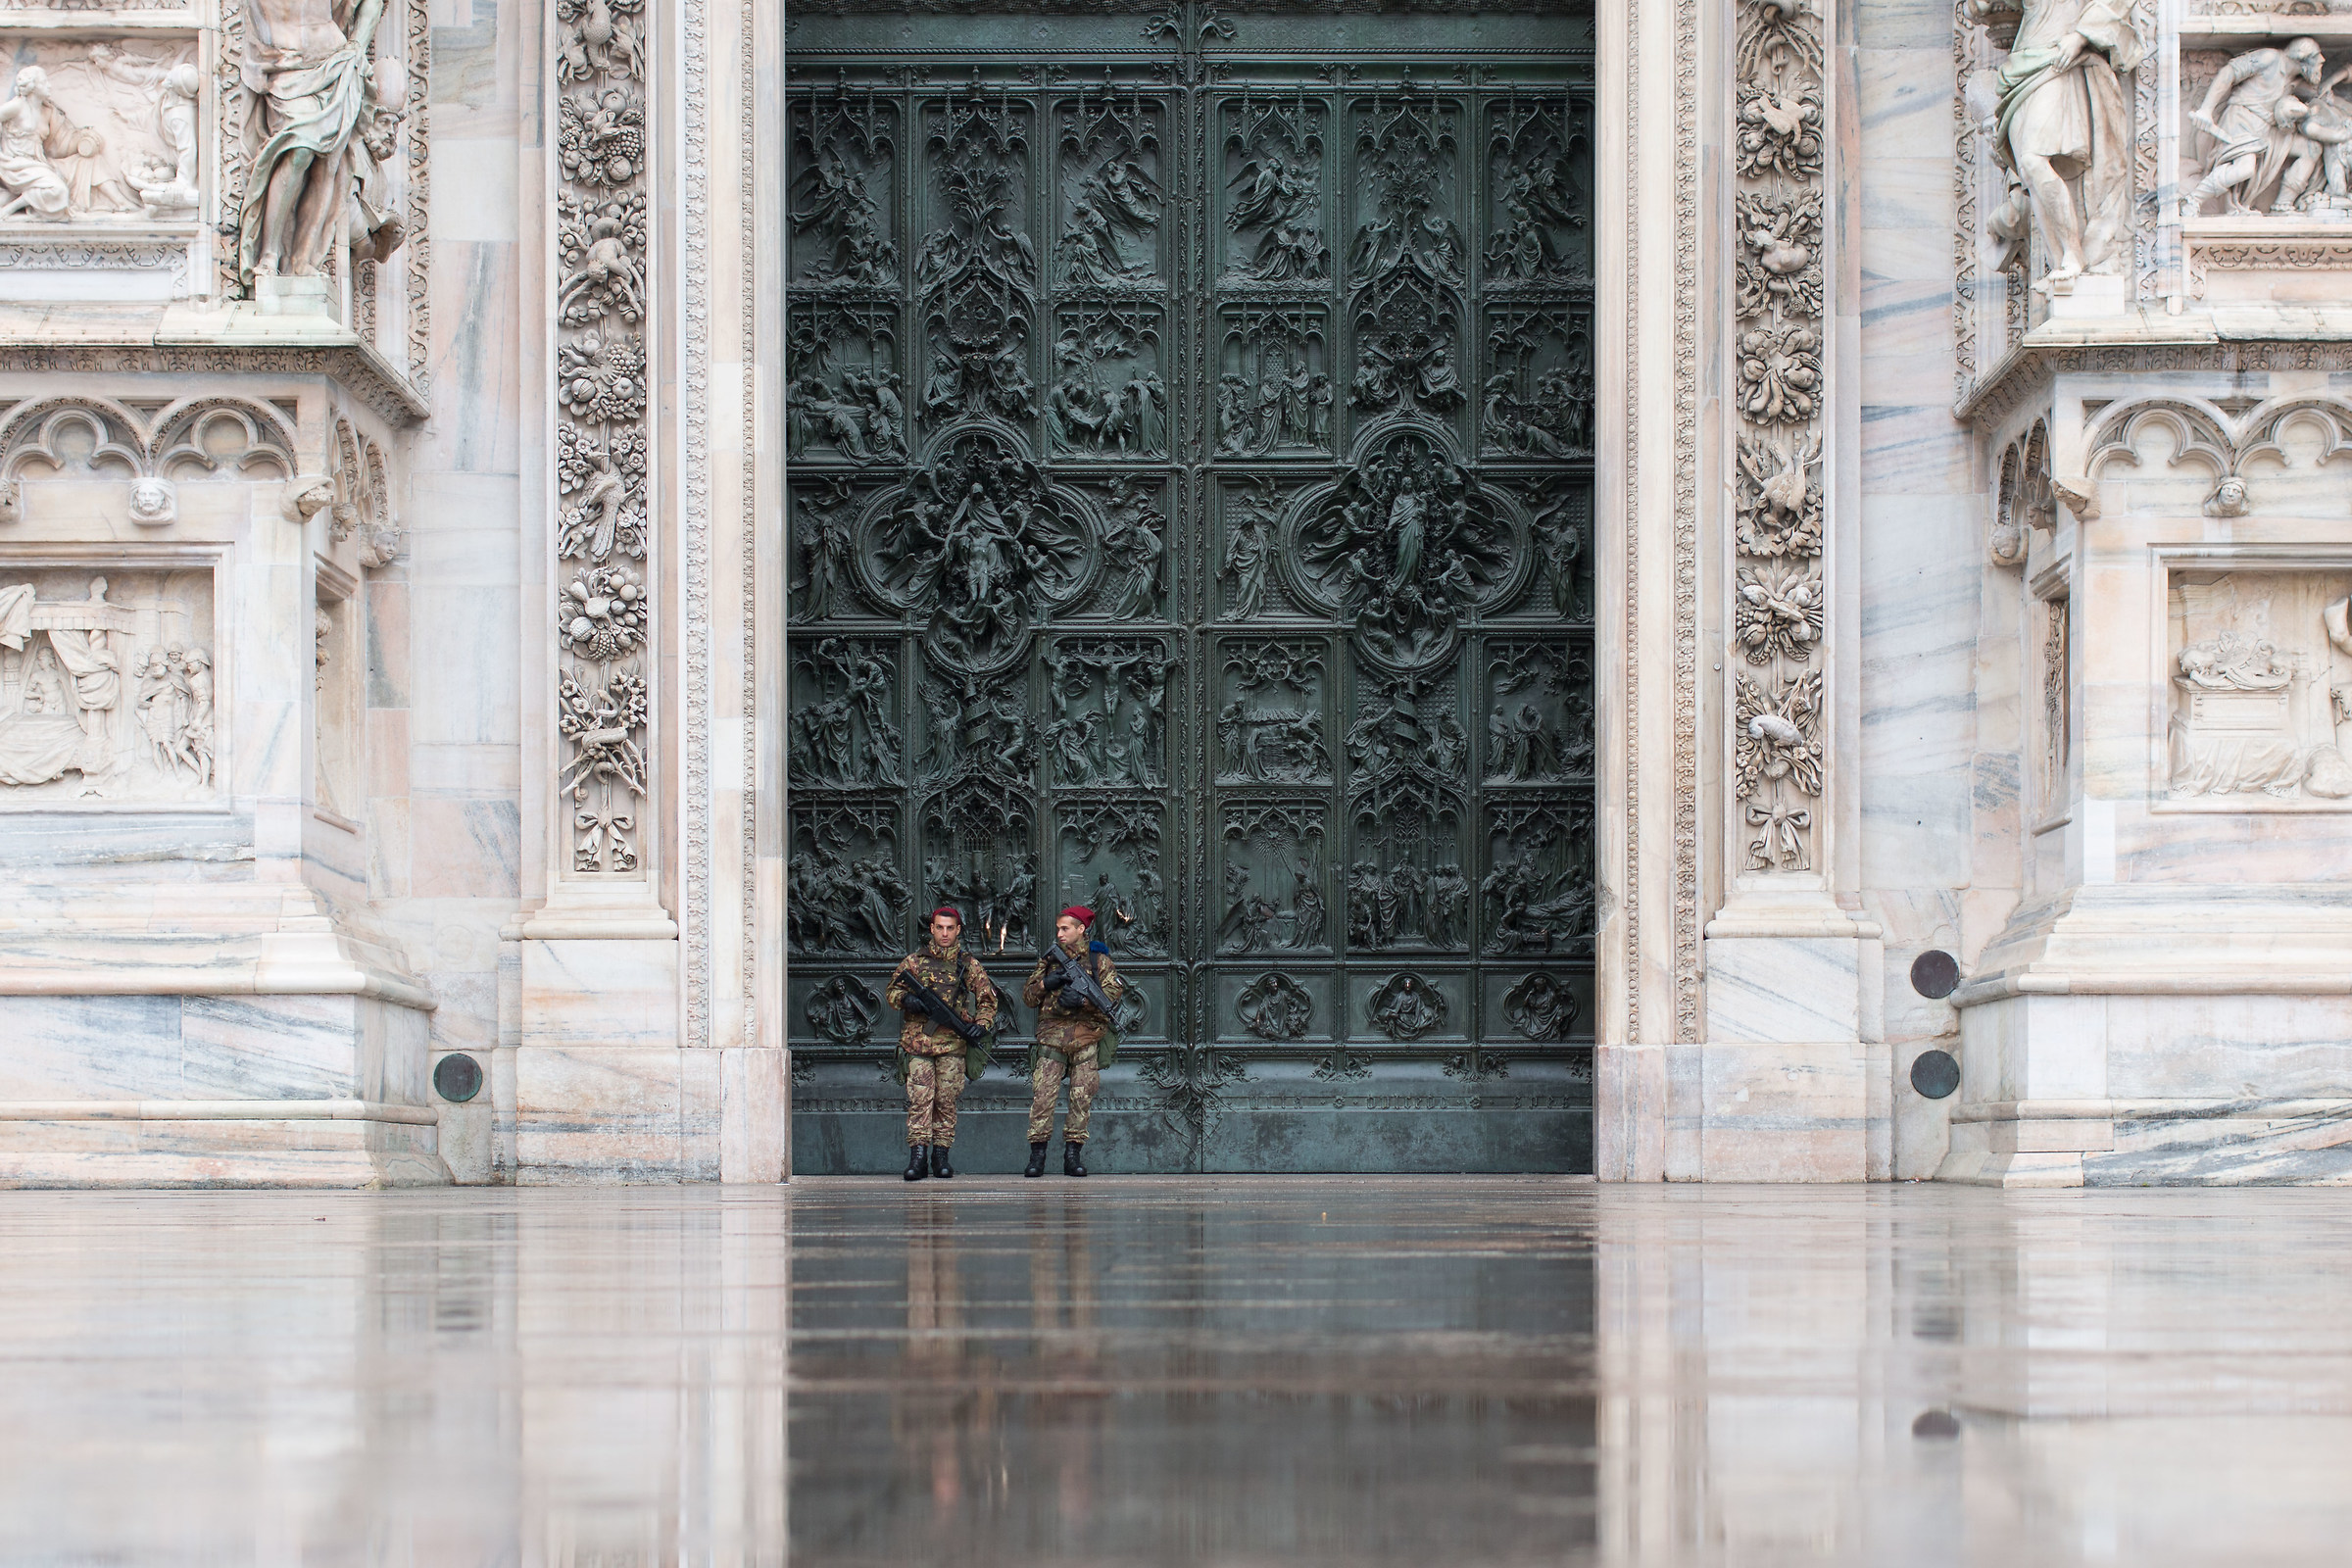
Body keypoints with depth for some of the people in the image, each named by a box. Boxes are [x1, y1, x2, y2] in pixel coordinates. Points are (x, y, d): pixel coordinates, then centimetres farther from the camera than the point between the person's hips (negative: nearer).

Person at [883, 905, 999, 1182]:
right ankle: (918, 1156, -11)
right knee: (919, 1099, -8)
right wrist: (906, 999, -9)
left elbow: (987, 1000, 14)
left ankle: (941, 1156, 7)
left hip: (952, 1044, 0)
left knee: (946, 1101, 1)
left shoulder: (969, 965, 10)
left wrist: (980, 1025, -4)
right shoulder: (913, 962, 10)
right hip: (917, 1041, 0)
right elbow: (891, 993, 13)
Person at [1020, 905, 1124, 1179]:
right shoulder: (1049, 959, 15)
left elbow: (1113, 994, -4)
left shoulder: (1099, 960, 7)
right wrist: (1045, 984, -6)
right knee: (1042, 1095, -8)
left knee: (1081, 1098, -1)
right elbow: (1027, 996, 15)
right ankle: (1037, 1155, -6)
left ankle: (1072, 1155, 5)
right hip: (1052, 1036, 1)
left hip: (1087, 1036, -1)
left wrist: (1082, 1001, -16)